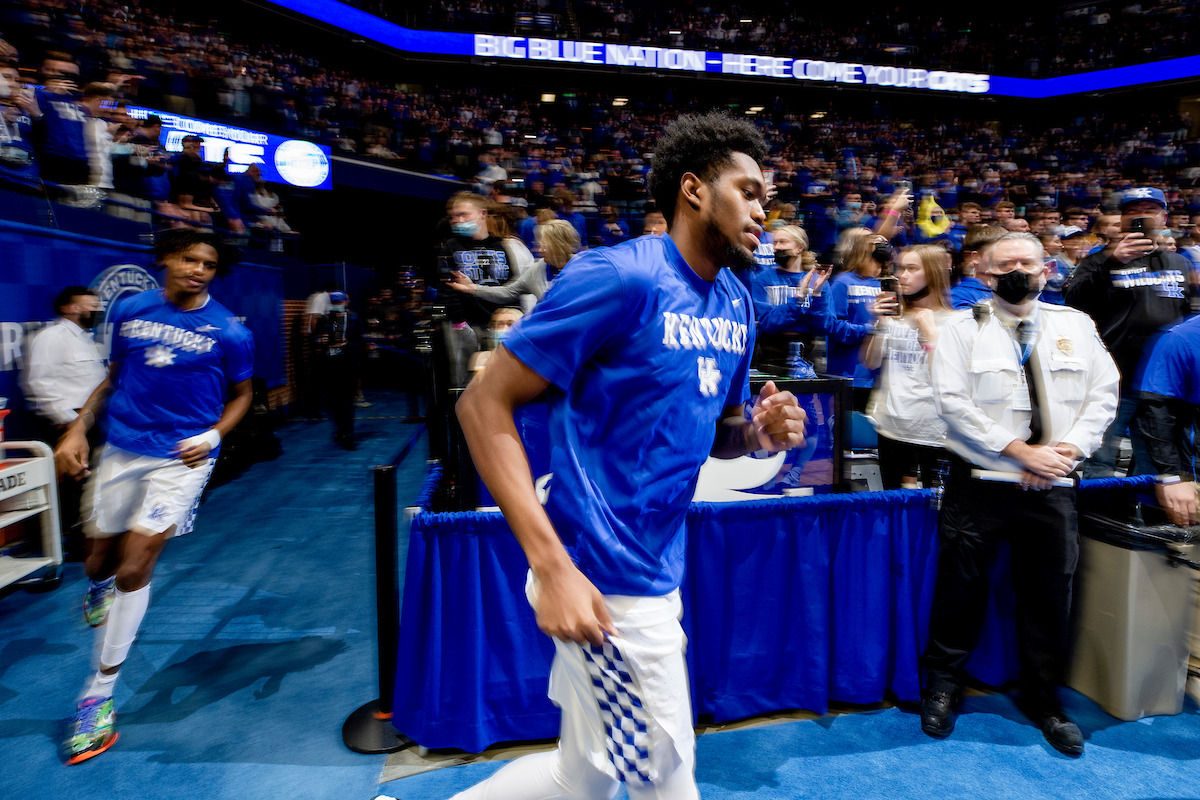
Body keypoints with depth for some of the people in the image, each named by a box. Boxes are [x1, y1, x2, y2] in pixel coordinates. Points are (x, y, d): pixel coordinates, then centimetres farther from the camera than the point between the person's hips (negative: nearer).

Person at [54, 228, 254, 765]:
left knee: (137, 564, -8)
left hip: (181, 457, -4)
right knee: (99, 557, 14)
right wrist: (77, 429, 5)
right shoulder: (130, 310, 4)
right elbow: (114, 377, 14)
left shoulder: (229, 332, -6)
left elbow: (241, 394, 5)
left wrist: (214, 435, -11)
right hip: (121, 450, 4)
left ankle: (100, 693, 8)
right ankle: (100, 587, 56)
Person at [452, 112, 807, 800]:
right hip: (607, 581, -8)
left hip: (656, 572, 9)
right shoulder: (619, 276, -16)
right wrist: (554, 566, -25)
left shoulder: (736, 304, 10)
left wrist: (760, 433, -4)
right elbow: (484, 404, -18)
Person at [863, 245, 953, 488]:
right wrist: (879, 324, -8)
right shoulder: (893, 315, 9)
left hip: (932, 430, -4)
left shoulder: (950, 321, -4)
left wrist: (929, 330, -13)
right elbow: (871, 363, 1)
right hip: (891, 426, 4)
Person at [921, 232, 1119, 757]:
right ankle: (944, 685, 25)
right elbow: (952, 402, -11)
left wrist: (1069, 448, -10)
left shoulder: (1076, 326, 11)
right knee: (962, 587, 5)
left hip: (1053, 488, 3)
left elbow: (1103, 394, 6)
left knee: (1050, 593, 12)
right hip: (980, 483, -3)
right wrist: (1022, 451, -15)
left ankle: (1042, 698, 32)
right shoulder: (963, 330, -1)